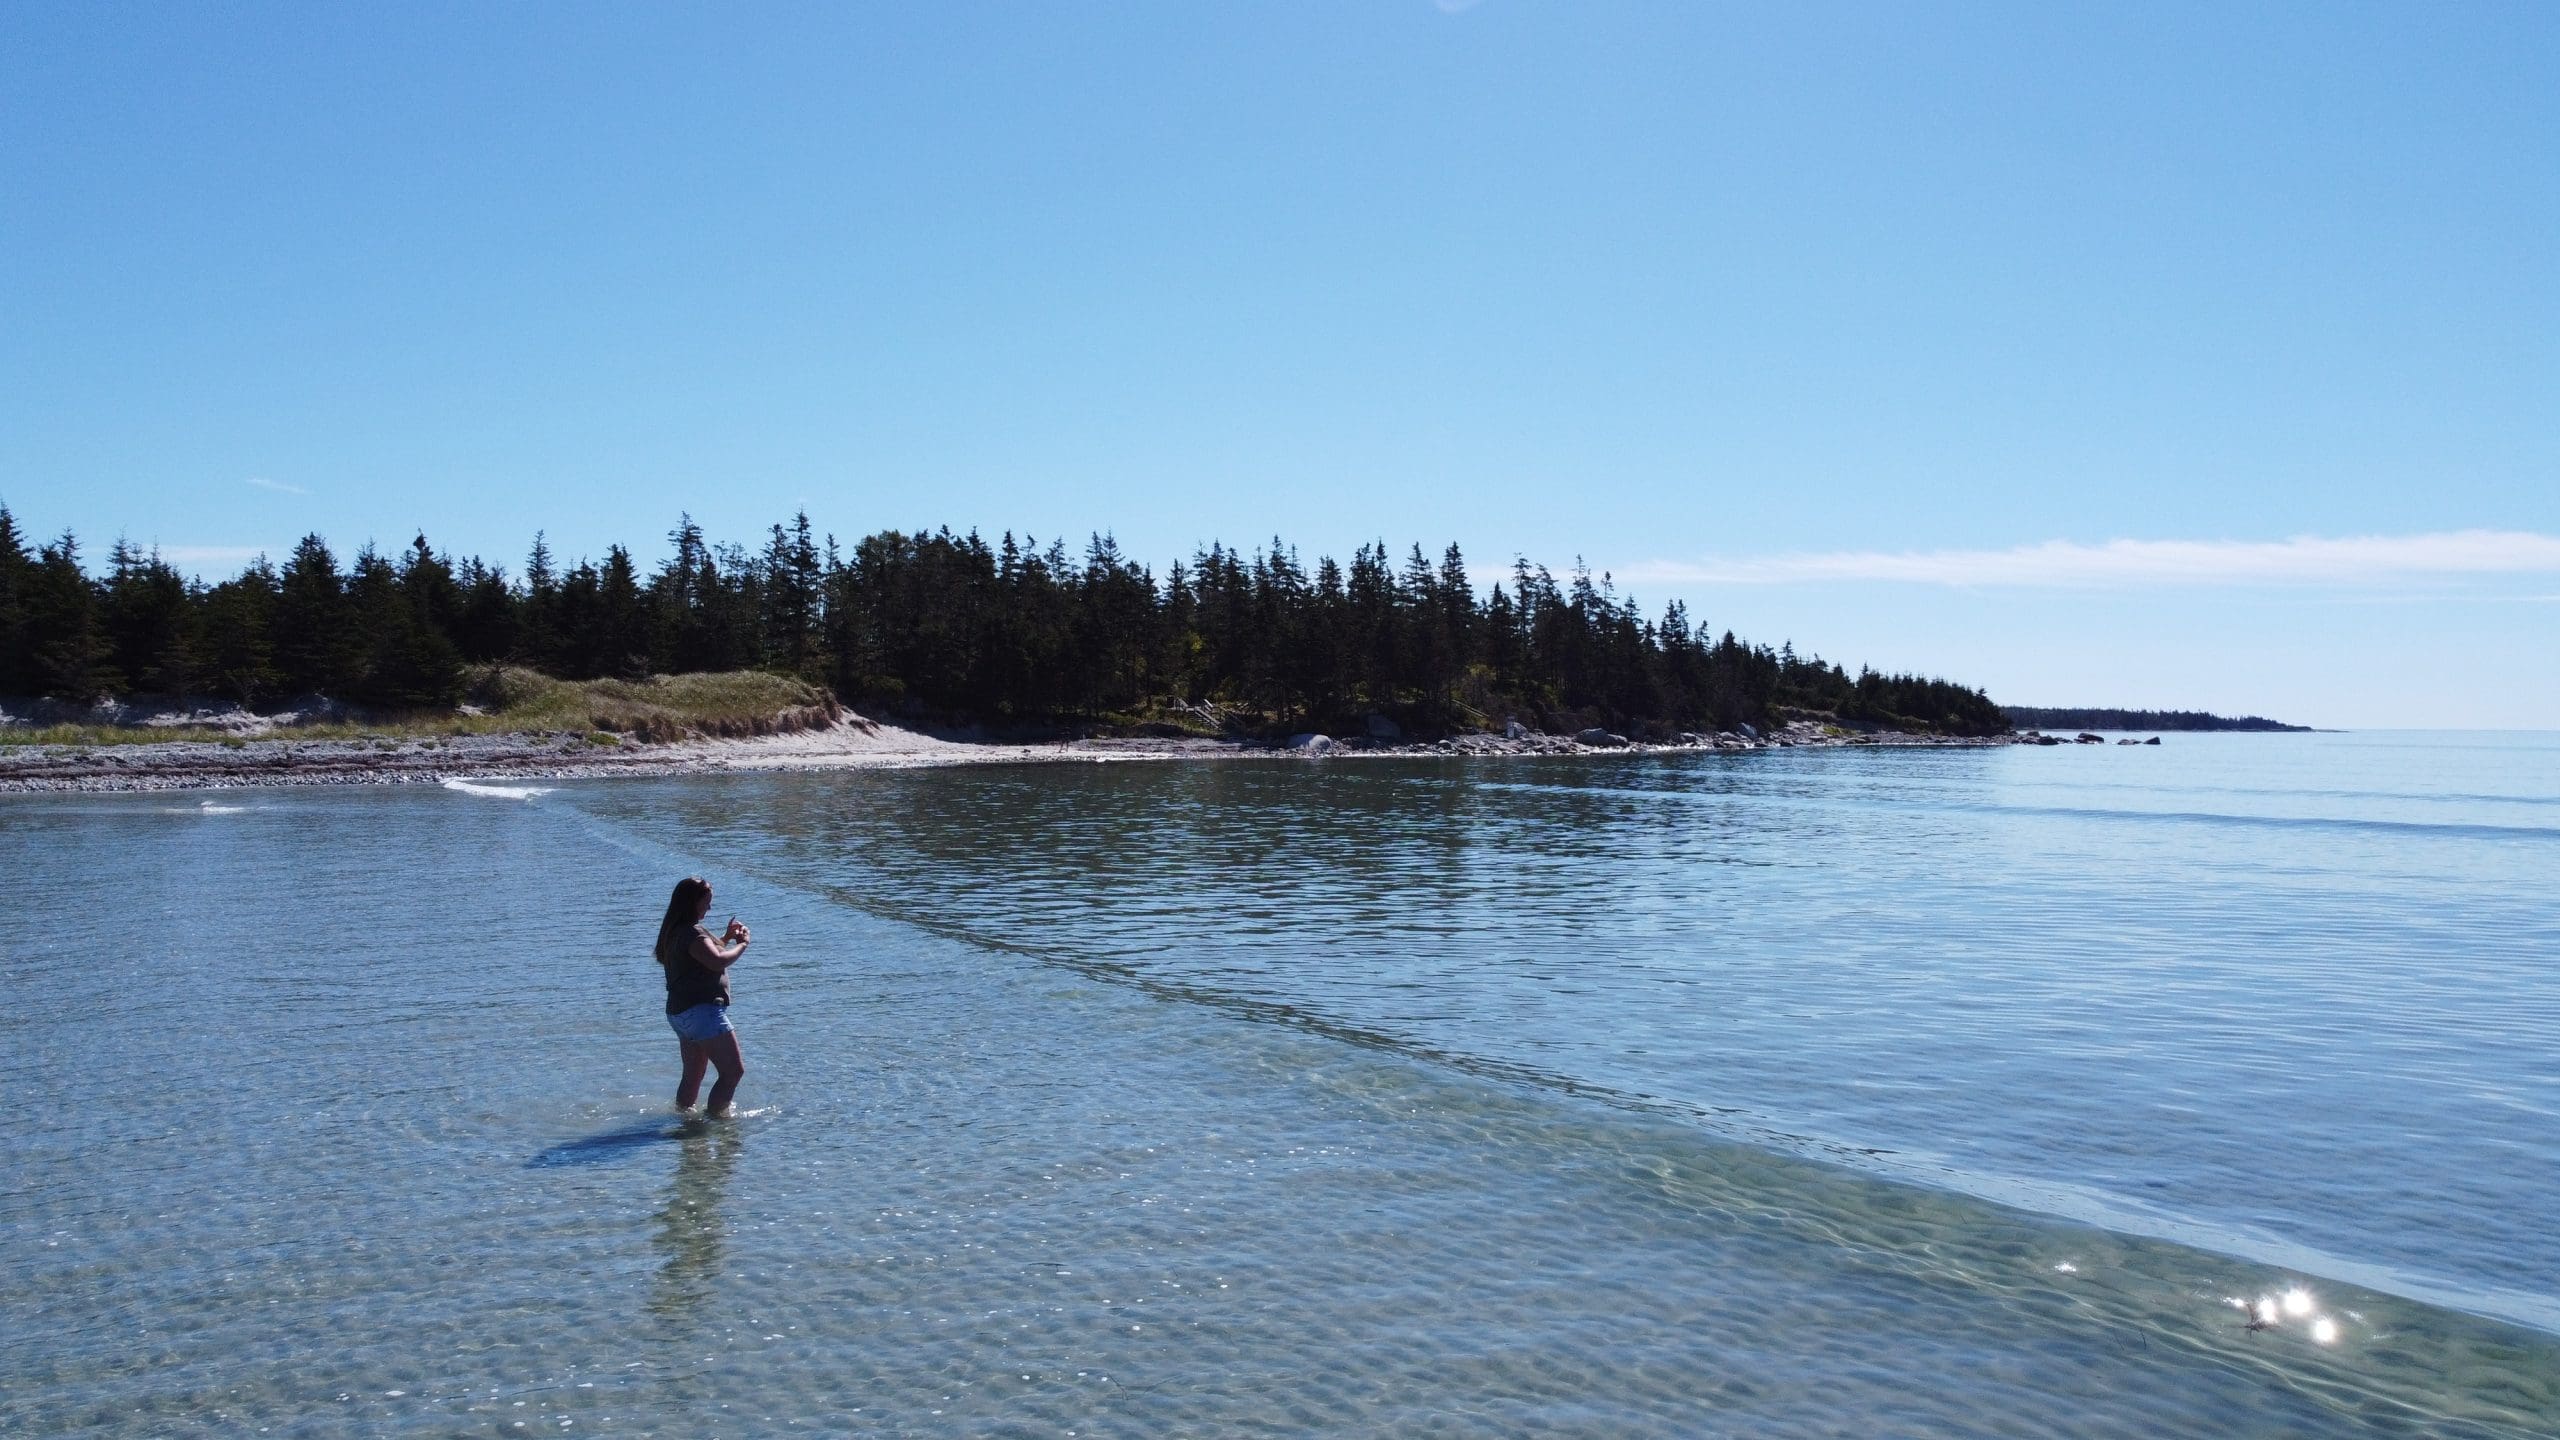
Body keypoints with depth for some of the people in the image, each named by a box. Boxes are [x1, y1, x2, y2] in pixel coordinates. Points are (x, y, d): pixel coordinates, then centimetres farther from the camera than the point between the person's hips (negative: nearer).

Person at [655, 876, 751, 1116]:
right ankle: (714, 1118, -13)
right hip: (701, 1010, -11)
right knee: (734, 1071, -11)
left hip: (680, 1012, 11)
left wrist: (726, 937, 18)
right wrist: (742, 943, -14)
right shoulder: (692, 933, -16)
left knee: (692, 1076, 21)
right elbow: (717, 961, -29)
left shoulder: (674, 932, 15)